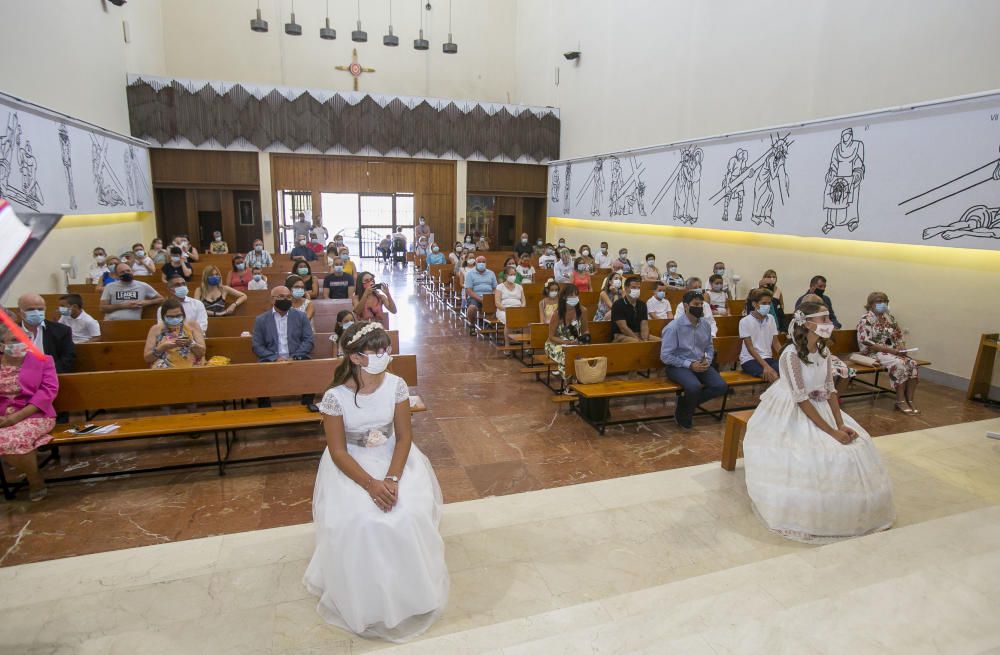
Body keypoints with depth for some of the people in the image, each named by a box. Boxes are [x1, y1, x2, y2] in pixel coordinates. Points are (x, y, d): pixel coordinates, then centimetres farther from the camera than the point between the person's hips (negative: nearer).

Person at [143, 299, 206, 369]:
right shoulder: (156, 329, 9)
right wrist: (163, 347, -10)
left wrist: (190, 343, -14)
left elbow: (202, 352, 3)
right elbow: (147, 358, 5)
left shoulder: (192, 325, 8)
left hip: (191, 369, 0)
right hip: (163, 370, 0)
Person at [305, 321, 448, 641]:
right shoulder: (335, 396, -20)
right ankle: (366, 598, 5)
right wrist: (371, 484, -26)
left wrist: (392, 478, -23)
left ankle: (407, 589, 9)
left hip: (393, 457, 2)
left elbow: (404, 437, -9)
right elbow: (338, 452, -15)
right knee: (358, 523, -24)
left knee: (410, 516, -19)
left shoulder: (396, 385, -14)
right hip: (351, 464, -2)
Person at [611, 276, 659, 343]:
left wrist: (645, 340, -20)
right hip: (620, 336, -7)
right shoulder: (618, 304, -11)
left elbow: (644, 325, 1)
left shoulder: (642, 304, 9)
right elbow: (623, 328, -18)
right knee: (635, 342, -38)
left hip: (638, 335, 7)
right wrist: (640, 340, -24)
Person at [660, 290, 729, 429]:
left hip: (700, 364, 7)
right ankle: (683, 416, -4)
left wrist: (707, 361, -4)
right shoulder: (674, 327, -16)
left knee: (721, 387, -14)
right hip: (678, 366, -6)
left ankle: (686, 401, 4)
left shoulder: (705, 325, 4)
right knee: (694, 387, -33)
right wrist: (689, 365, -20)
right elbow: (665, 356, -16)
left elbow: (709, 348, 18)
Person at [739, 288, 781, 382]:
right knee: (773, 376, -30)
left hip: (767, 358, 5)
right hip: (749, 360, -5)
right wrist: (765, 365, -22)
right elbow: (750, 348, -11)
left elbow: (776, 343, 10)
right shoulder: (745, 321, -8)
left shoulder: (771, 319, 8)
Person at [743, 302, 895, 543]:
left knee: (856, 443, -4)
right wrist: (831, 431, -22)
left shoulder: (823, 351, 2)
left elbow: (830, 390, 3)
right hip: (791, 414, -8)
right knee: (822, 454, -22)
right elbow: (802, 400, -23)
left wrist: (841, 424, -10)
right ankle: (806, 516, -1)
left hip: (820, 409, 8)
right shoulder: (791, 355, -23)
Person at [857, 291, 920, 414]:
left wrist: (901, 347, -4)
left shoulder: (890, 318, 15)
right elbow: (866, 344, -16)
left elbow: (899, 337, 19)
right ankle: (900, 401, -20)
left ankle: (909, 400, -16)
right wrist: (890, 350, -19)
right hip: (874, 353, -7)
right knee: (900, 364, -31)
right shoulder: (866, 320, -7)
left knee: (913, 365, -21)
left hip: (894, 352, 7)